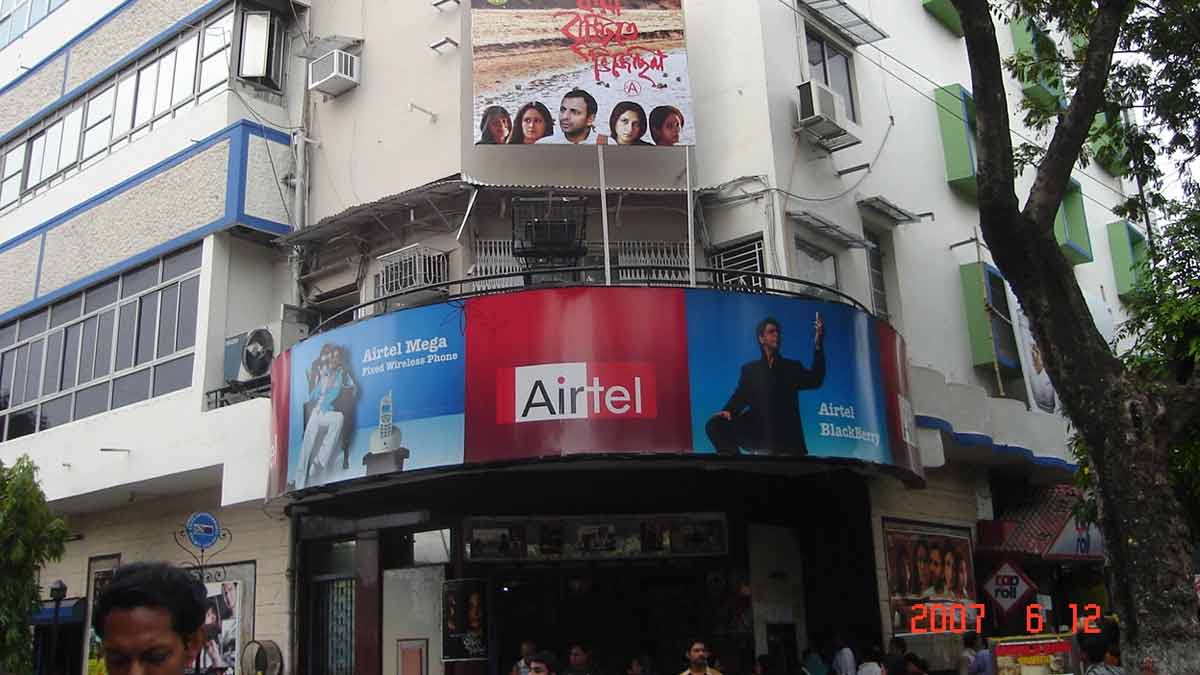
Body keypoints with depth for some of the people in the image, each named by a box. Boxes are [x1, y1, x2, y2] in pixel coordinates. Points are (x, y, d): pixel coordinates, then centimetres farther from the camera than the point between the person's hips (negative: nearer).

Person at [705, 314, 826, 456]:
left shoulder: (792, 367, 13)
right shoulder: (750, 369, 16)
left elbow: (815, 380, -5)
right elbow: (740, 397, 6)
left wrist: (818, 345, -15)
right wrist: (728, 411, -18)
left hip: (785, 436, 0)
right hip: (756, 431, 0)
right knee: (715, 425, -19)